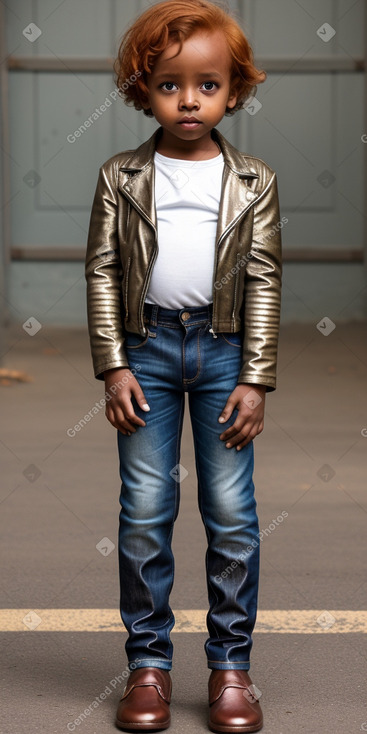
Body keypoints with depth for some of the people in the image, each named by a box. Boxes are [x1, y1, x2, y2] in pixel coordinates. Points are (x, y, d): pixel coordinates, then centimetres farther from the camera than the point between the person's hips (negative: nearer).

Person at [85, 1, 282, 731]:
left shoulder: (254, 183, 1)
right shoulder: (121, 177, 1)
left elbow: (263, 281, 0)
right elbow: (102, 271, 0)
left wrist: (255, 378, -5)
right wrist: (113, 366, -7)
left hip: (225, 349, 0)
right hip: (147, 347, 0)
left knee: (231, 509, 2)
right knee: (144, 507, 3)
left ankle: (230, 664, 13)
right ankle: (148, 663, 14)